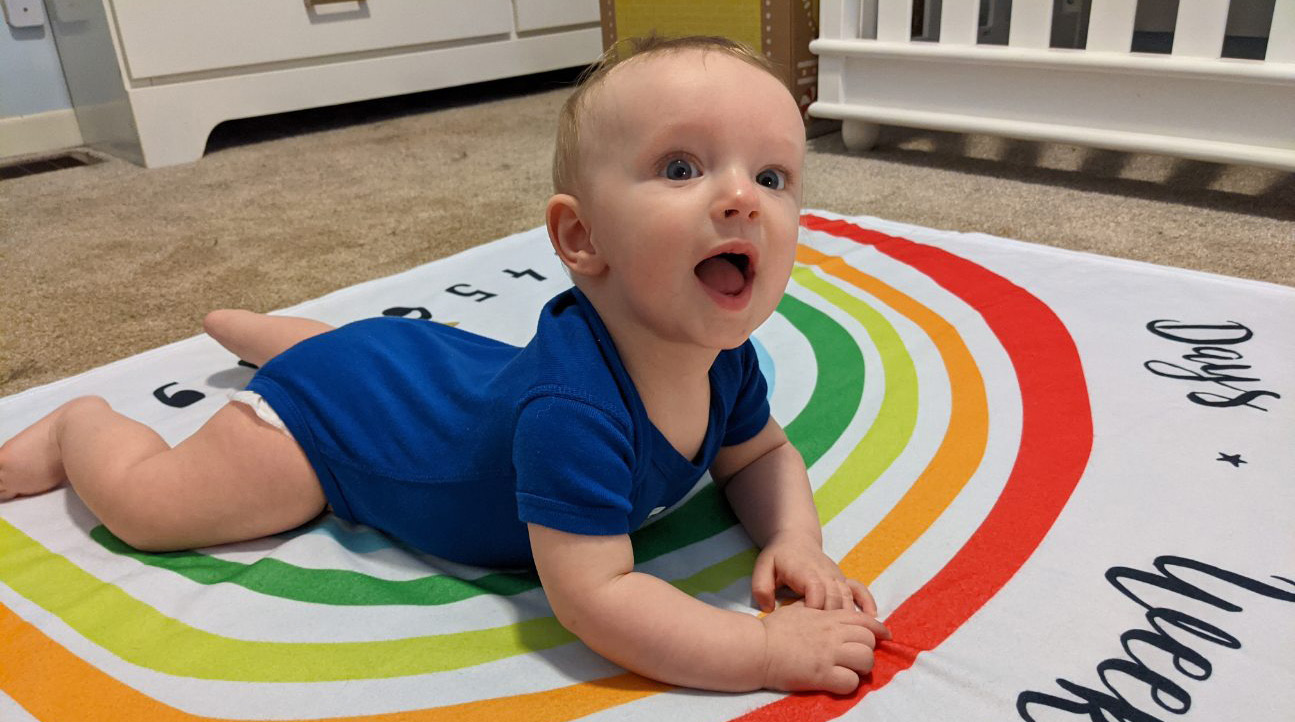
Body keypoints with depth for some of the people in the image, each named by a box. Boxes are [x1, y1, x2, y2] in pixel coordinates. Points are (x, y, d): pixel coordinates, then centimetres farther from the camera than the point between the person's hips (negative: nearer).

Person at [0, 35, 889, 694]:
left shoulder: (724, 354, -23)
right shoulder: (573, 406, -48)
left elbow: (763, 456, -4)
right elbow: (592, 596, -46)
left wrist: (794, 542, -24)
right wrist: (770, 650, -43)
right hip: (342, 406, -7)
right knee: (146, 501, -1)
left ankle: (244, 325, 67)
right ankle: (84, 424, 32)